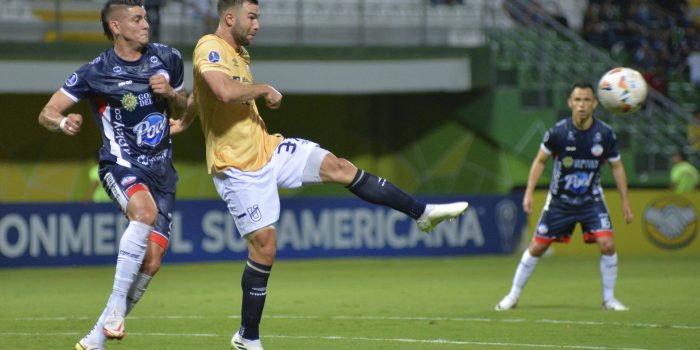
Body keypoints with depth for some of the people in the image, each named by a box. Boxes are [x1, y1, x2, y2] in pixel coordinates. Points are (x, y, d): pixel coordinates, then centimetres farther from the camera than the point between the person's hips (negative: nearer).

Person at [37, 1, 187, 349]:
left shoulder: (168, 59, 6)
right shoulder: (96, 72, -7)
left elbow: (180, 111, 20)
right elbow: (46, 113, -4)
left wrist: (170, 93, -3)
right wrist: (63, 123, -28)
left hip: (161, 170, 5)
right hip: (121, 164, -5)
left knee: (151, 261, -8)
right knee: (145, 211, -38)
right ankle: (115, 305, -31)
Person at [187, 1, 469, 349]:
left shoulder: (237, 54, 12)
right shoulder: (209, 48, -17)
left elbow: (197, 96, 27)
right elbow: (225, 91, -35)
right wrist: (264, 89, -20)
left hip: (266, 147, 8)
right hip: (238, 167, -8)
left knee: (339, 167, -1)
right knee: (263, 246, -8)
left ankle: (422, 213, 5)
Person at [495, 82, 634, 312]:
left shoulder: (605, 134, -12)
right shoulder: (558, 131, -15)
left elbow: (617, 167, 3)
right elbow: (540, 161, -1)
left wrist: (625, 202, 3)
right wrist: (529, 193, -7)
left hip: (591, 200, 0)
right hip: (560, 200, 0)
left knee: (607, 244, -17)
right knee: (537, 247, 1)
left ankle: (609, 299, 0)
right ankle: (513, 296, 18)